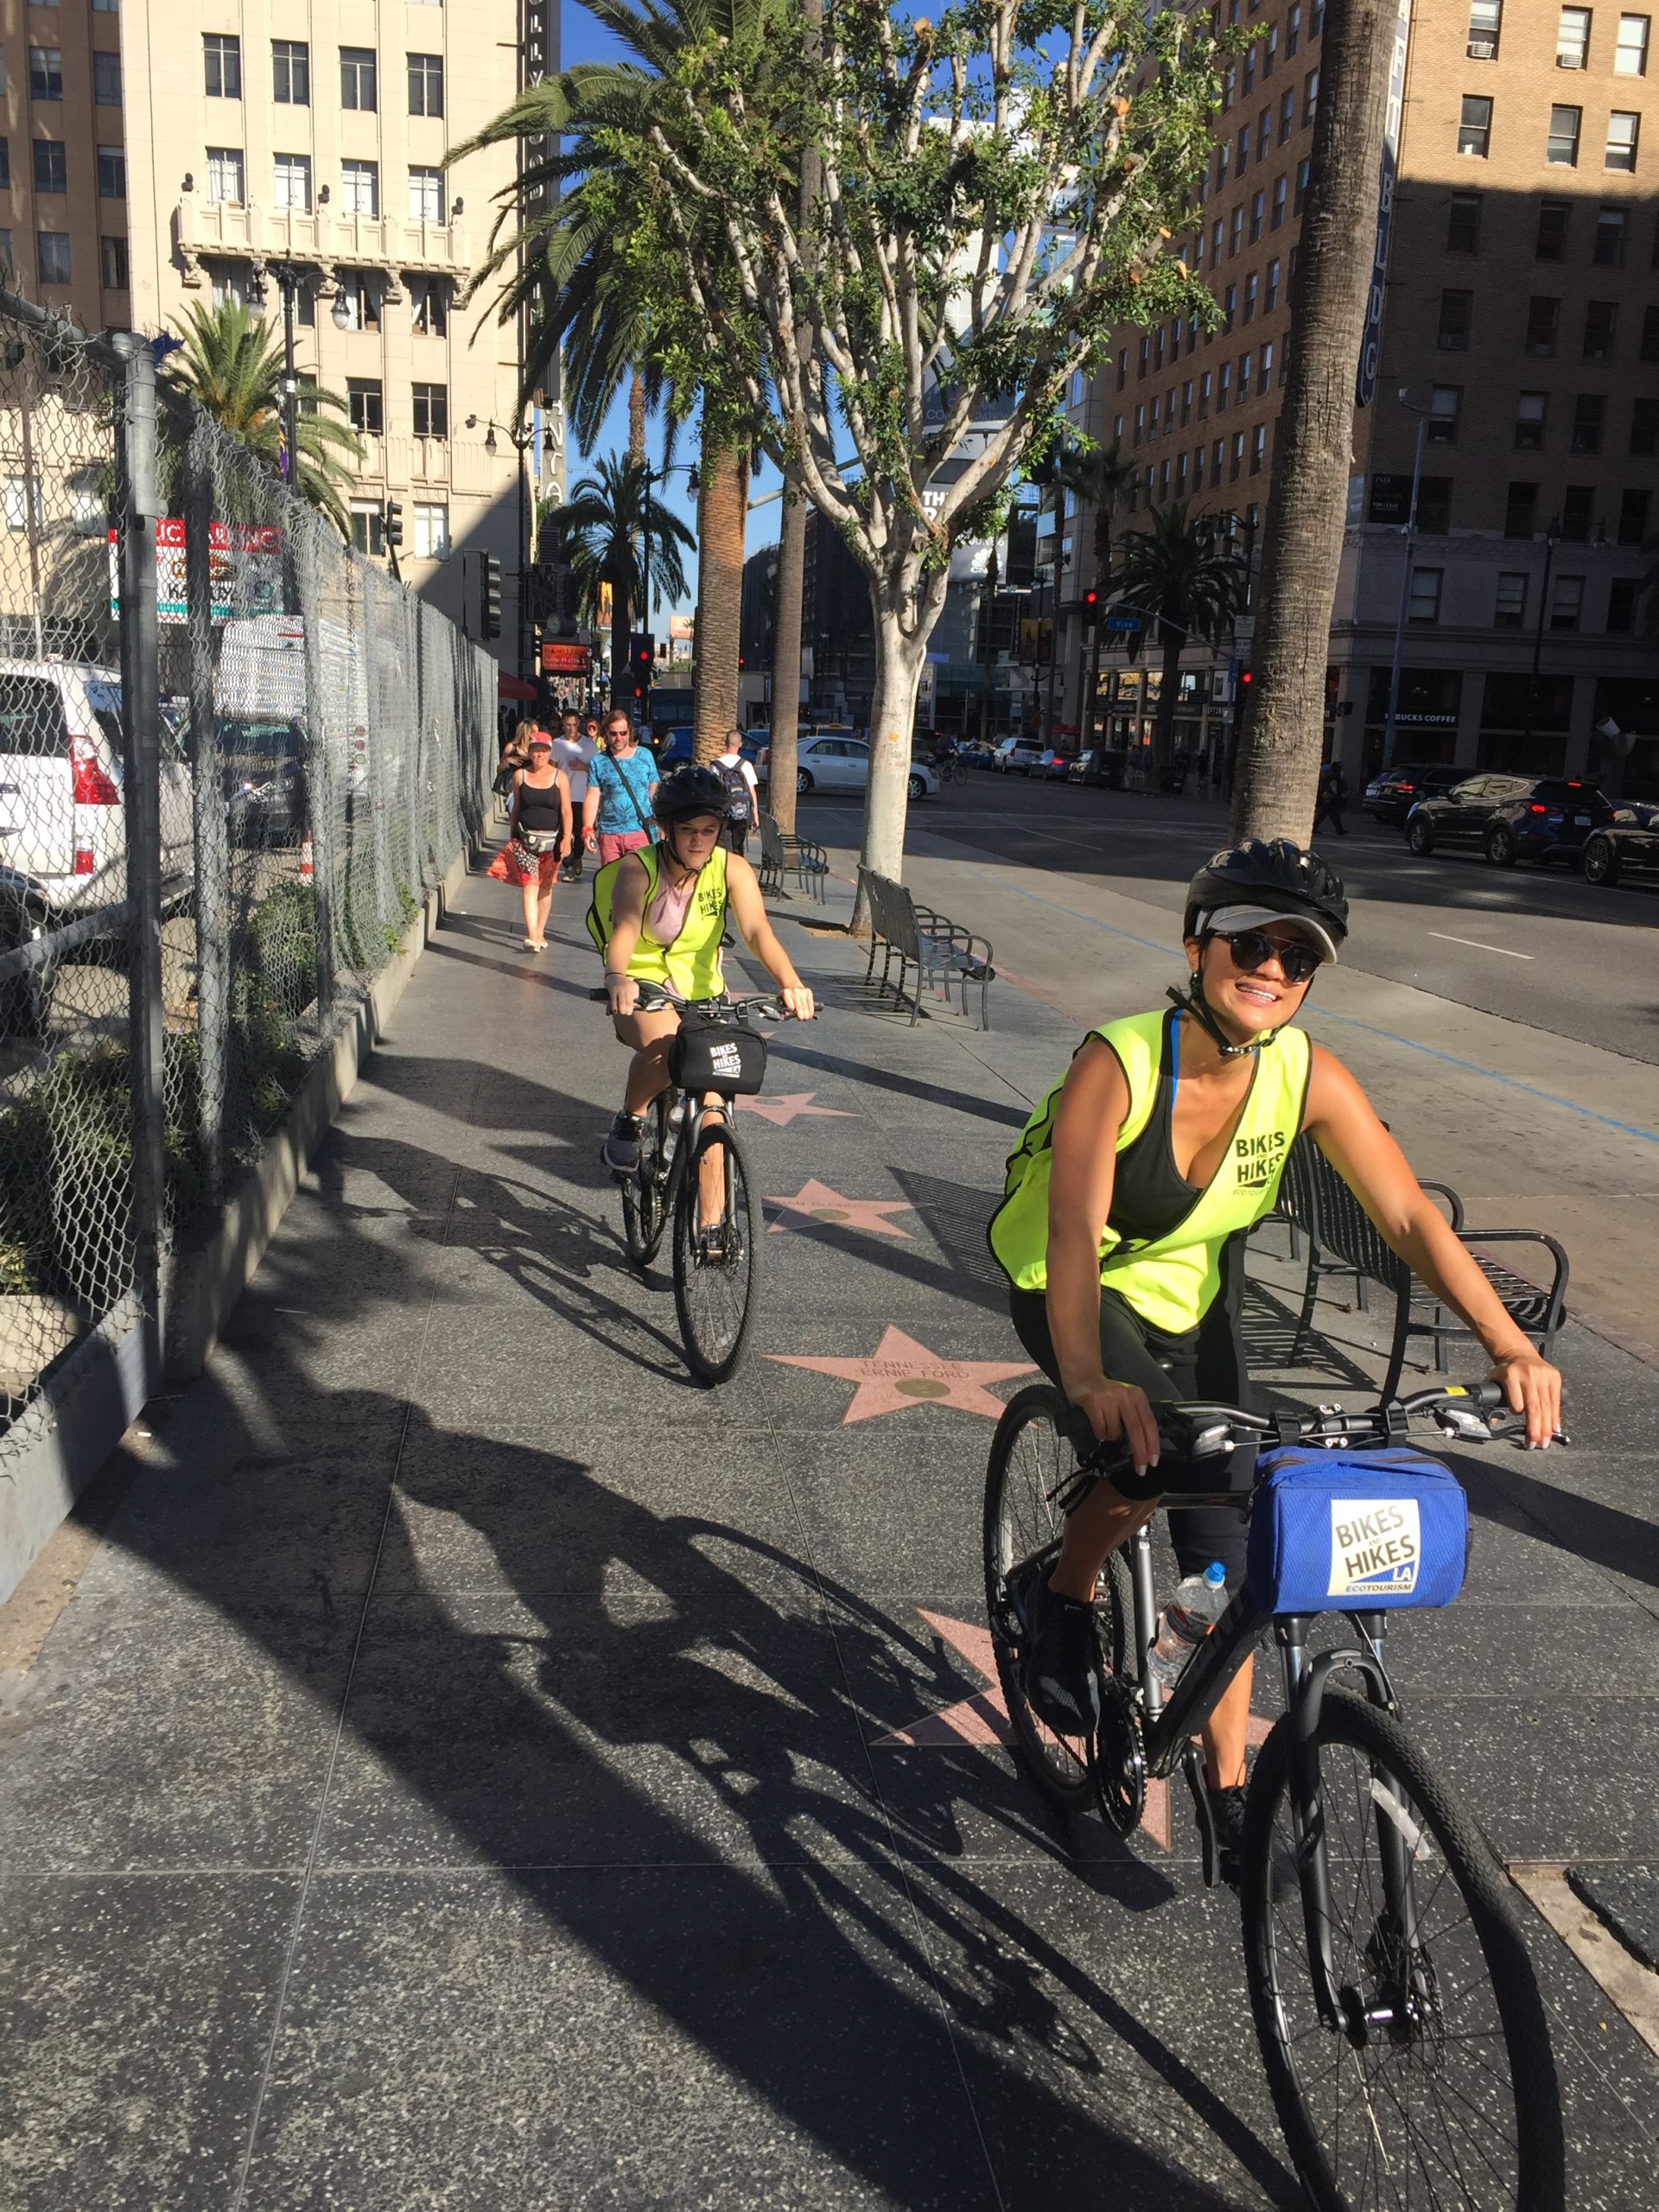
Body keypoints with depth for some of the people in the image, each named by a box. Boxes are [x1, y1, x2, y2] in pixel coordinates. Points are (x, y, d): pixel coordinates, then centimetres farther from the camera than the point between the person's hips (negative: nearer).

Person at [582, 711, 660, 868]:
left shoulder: (645, 756, 6)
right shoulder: (598, 762, 5)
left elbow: (655, 791, 12)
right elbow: (592, 797, -1)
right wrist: (587, 829, -12)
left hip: (640, 831, -1)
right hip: (609, 833, 1)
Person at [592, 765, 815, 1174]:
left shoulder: (732, 869, -10)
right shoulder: (637, 868, -16)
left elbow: (757, 931, -24)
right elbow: (626, 927, -34)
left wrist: (791, 983, -43)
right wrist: (616, 977, -57)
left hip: (702, 994, 3)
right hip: (643, 989, -3)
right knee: (664, 1045, -36)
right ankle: (629, 1121, -8)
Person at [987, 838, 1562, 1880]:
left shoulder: (1309, 1075, -18)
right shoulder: (1118, 1062, -30)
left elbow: (1411, 1216, -18)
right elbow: (1074, 1236, -39)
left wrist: (1509, 1344, -32)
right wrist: (1091, 1382, -56)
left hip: (1190, 1292, 4)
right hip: (1068, 1280, -4)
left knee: (1227, 1545, 4)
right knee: (1152, 1457, -31)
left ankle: (1227, 1781, 24)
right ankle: (1066, 1599, 2)